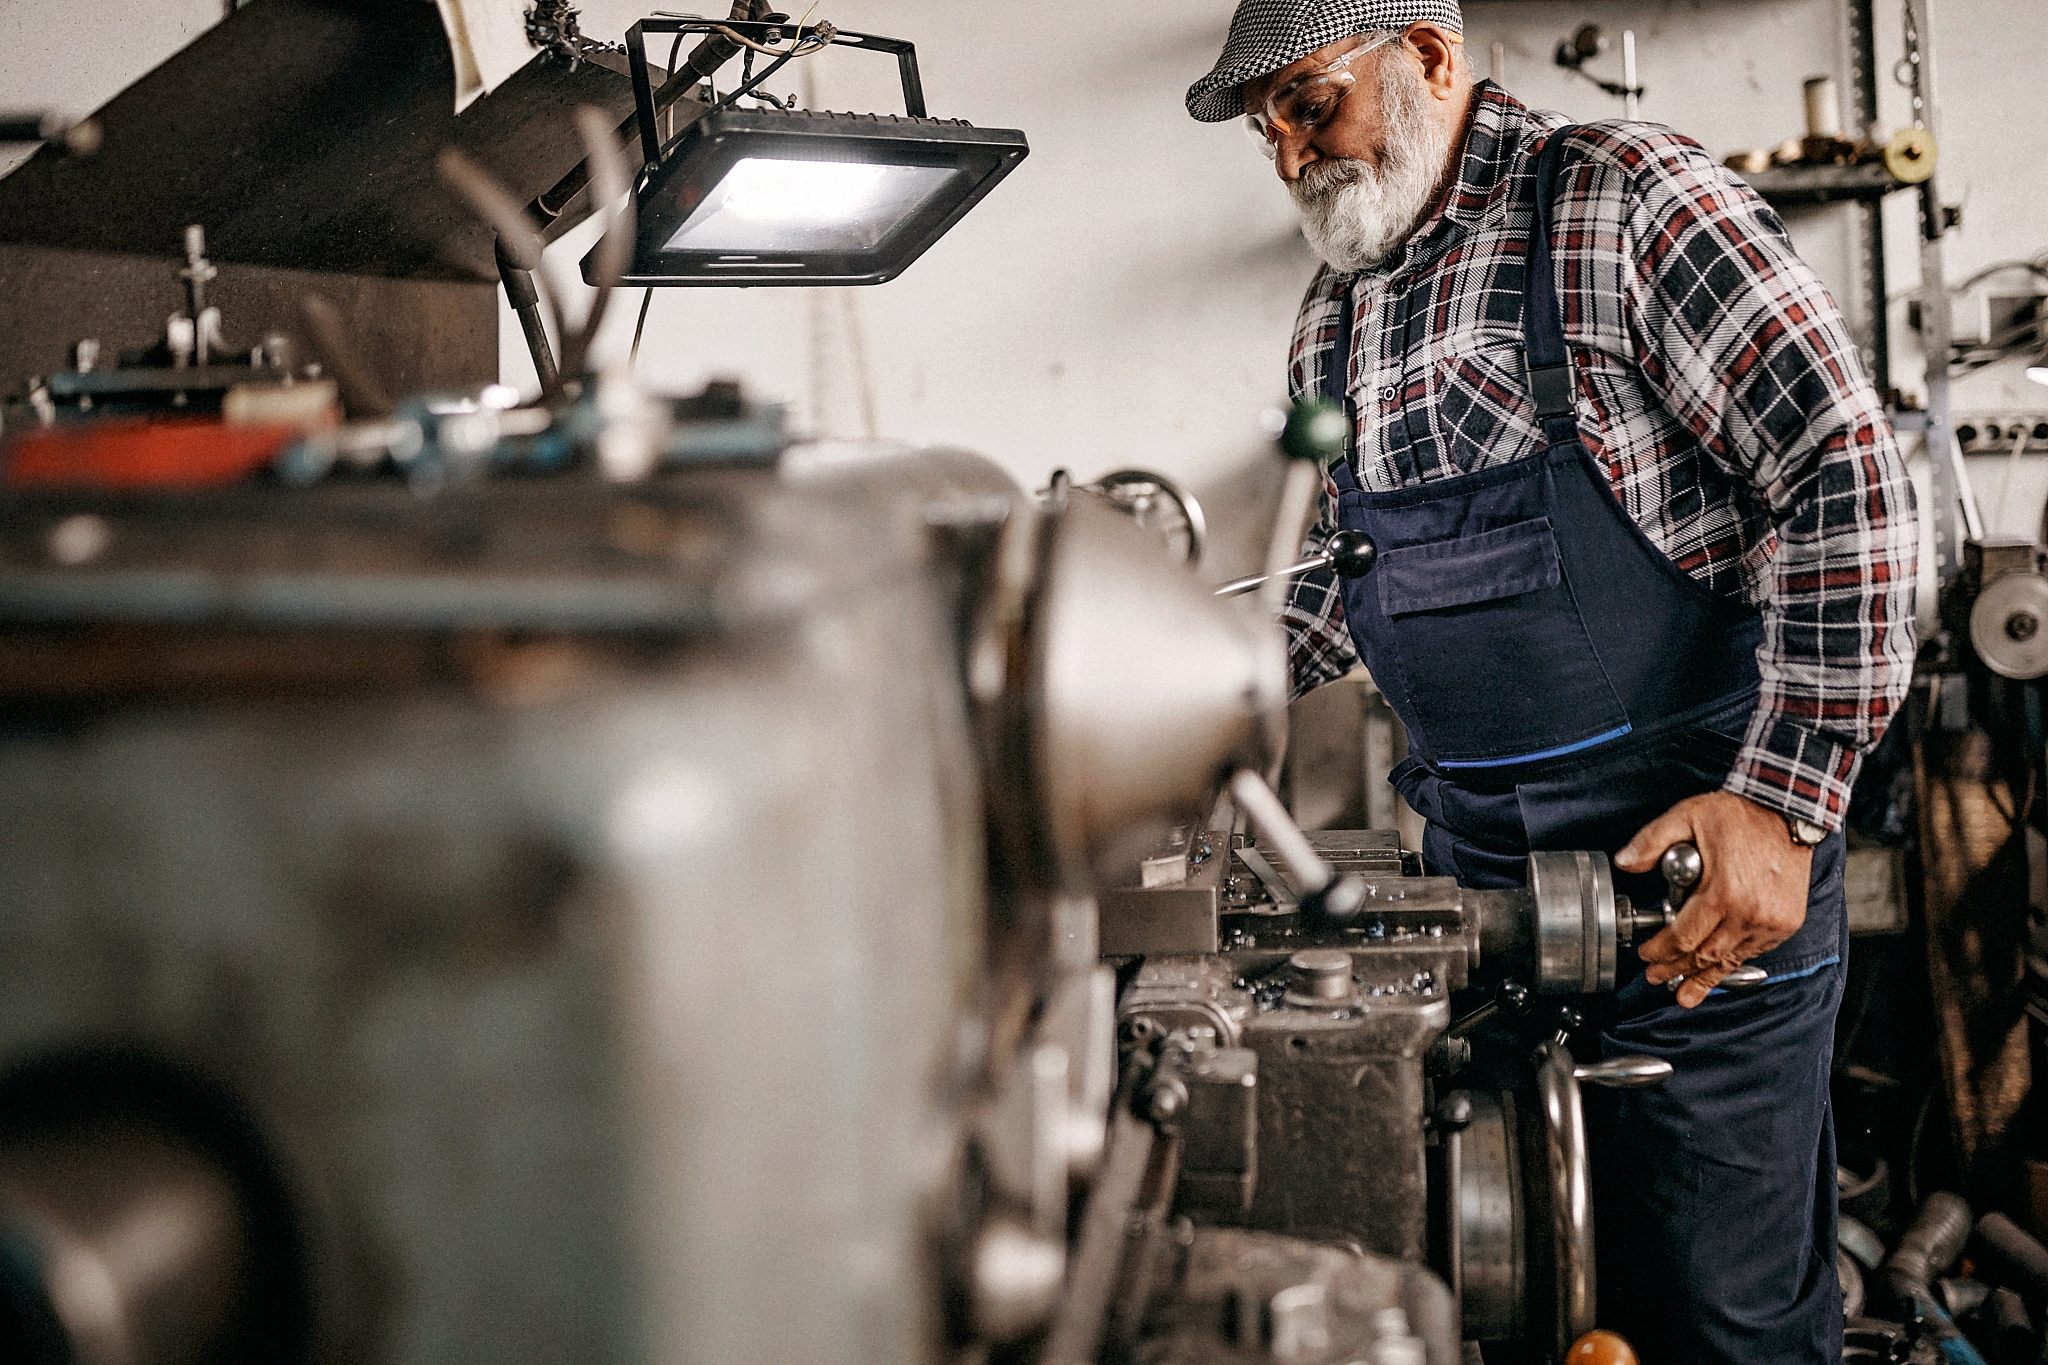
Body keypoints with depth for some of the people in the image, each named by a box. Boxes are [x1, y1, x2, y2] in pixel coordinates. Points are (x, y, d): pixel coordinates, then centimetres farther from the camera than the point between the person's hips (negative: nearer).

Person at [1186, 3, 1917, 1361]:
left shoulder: (1622, 196, -10)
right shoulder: (1336, 317, 12)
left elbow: (1845, 472, -15)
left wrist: (1783, 801, -21)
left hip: (1699, 846, -6)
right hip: (1476, 849, 6)